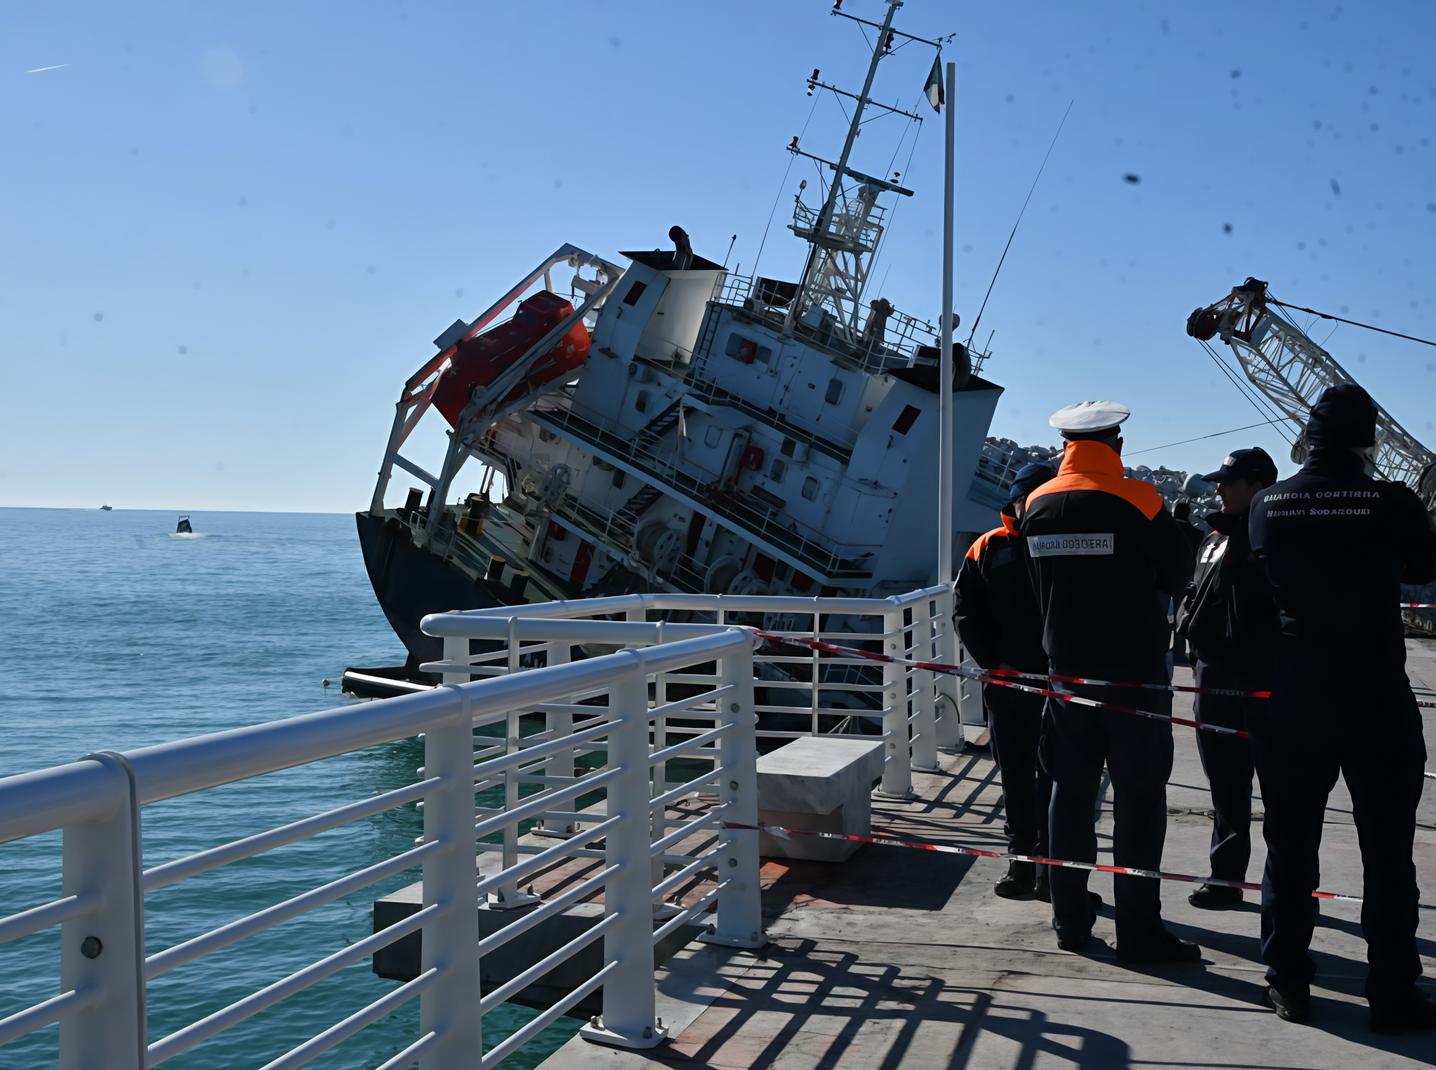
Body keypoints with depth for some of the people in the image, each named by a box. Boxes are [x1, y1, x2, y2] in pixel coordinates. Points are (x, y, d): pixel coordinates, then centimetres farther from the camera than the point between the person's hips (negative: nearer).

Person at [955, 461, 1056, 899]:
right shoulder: (989, 549, 5)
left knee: (1053, 779, 3)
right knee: (1016, 777, 10)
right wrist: (993, 662, -3)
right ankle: (1022, 861, 19)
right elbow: (967, 612, 6)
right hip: (1006, 684, 2)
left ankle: (1053, 863, 11)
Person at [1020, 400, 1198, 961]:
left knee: (1071, 792, 12)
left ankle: (1070, 919, 19)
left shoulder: (1038, 505, 2)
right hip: (1134, 669, -5)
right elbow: (1175, 577, -3)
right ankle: (1139, 931, 5)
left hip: (1066, 668, 5)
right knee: (1139, 800, 2)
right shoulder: (1138, 501, -13)